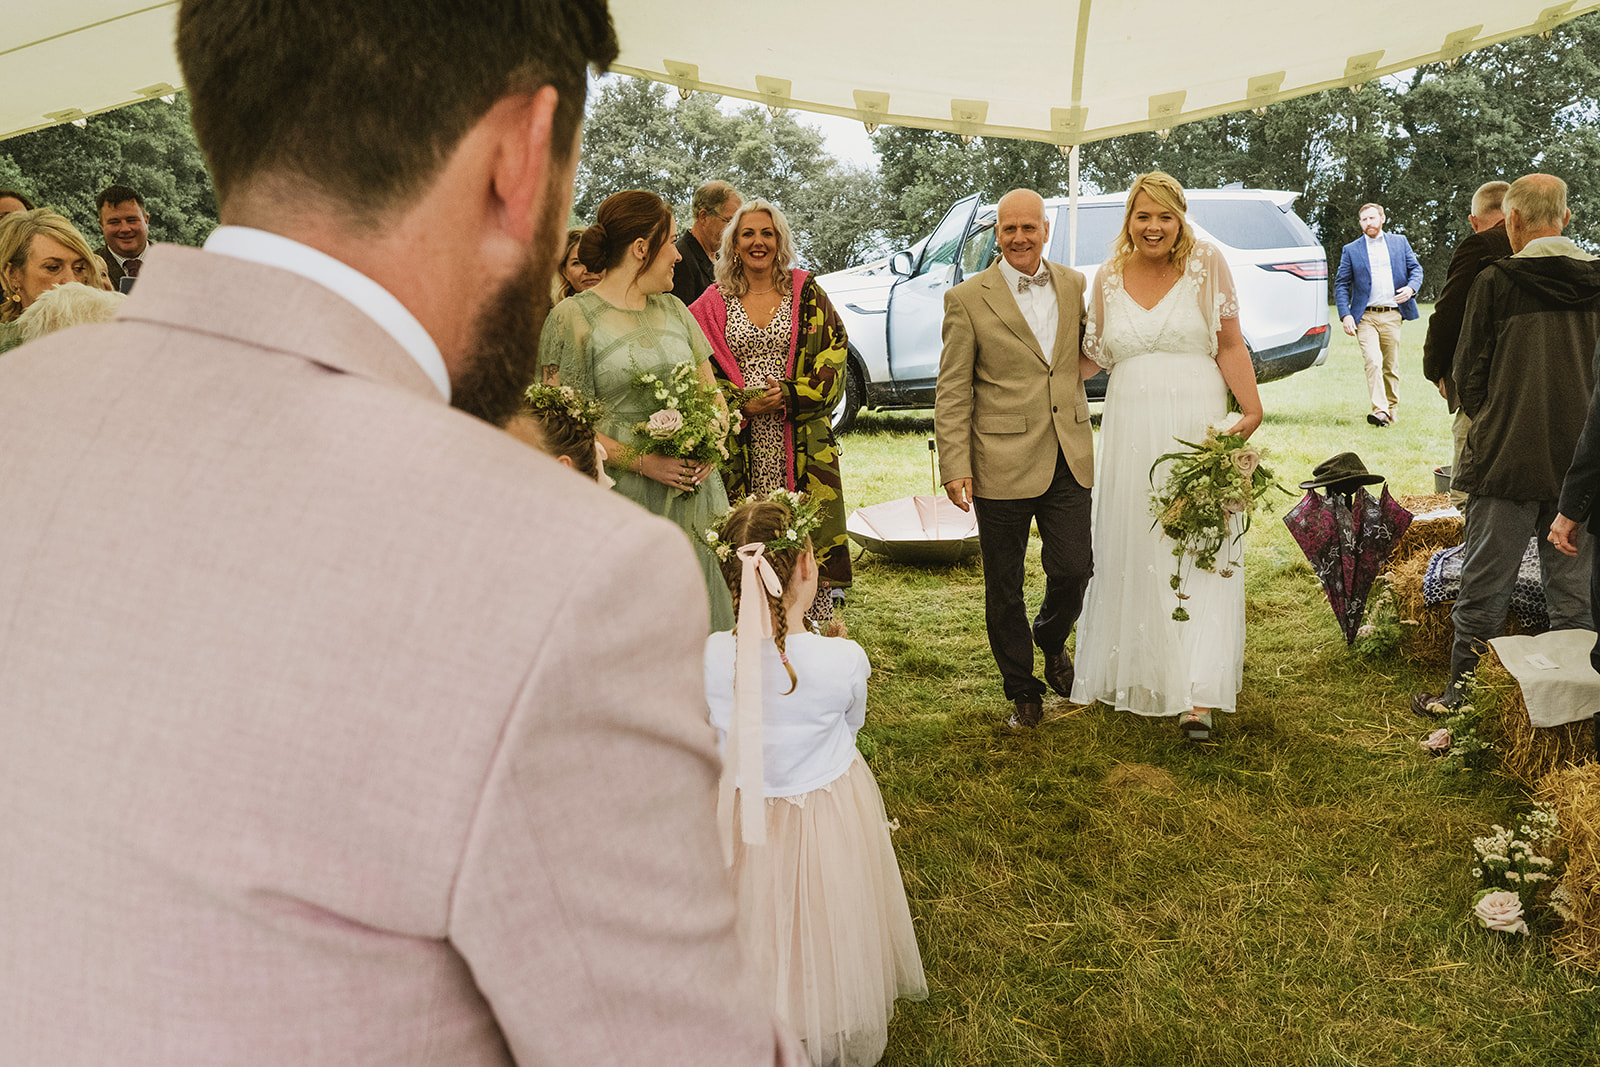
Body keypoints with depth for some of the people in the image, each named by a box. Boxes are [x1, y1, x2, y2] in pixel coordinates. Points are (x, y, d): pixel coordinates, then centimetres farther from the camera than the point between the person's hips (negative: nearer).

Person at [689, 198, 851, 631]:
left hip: (801, 440, 0)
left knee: (810, 530, -1)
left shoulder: (806, 293, 7)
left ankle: (819, 626, 10)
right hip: (740, 442, 0)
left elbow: (832, 356, 1)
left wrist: (789, 395, -12)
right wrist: (745, 404, -11)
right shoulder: (714, 303, 8)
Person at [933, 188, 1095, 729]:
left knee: (1074, 568, 2)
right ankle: (1022, 689, 27)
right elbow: (952, 393, -4)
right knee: (1004, 584, 8)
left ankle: (1051, 640, 36)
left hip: (1069, 460, 3)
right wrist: (955, 467, -10)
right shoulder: (968, 299, -3)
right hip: (1002, 462, -3)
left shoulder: (1074, 285, 8)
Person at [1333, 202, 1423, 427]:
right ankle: (1380, 411, -24)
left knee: (1391, 366, 9)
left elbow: (1416, 268, 14)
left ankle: (1392, 409, 22)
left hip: (1392, 315, 2)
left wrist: (1411, 288, -9)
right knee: (1373, 362, -19)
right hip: (1365, 317, -2)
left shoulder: (1400, 242, 13)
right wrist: (1345, 315, -8)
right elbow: (1341, 284, 5)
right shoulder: (1351, 250, 7)